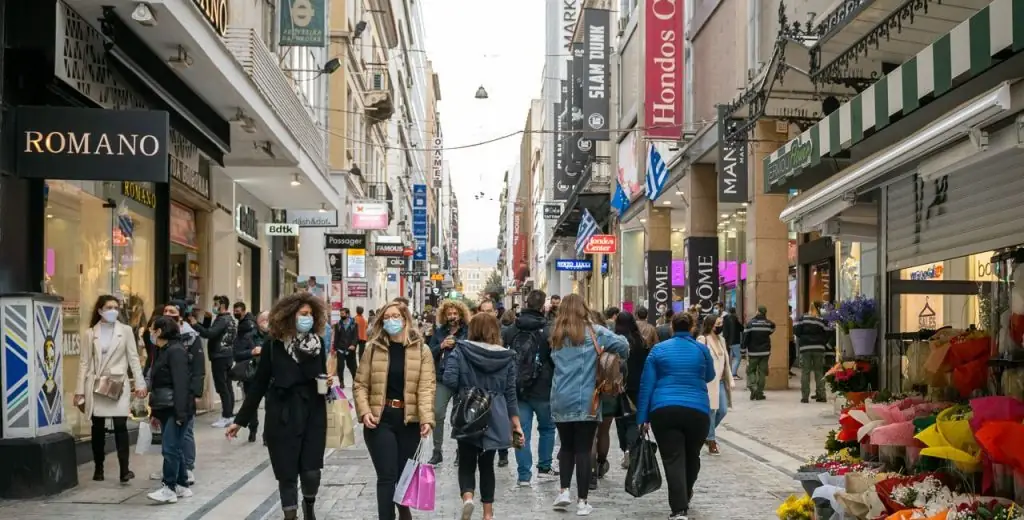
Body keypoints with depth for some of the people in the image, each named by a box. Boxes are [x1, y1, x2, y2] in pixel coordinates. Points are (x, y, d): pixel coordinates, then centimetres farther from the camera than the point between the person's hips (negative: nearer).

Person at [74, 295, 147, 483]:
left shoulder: (126, 330, 3)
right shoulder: (90, 333, 4)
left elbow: (133, 358, 2)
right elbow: (84, 362, 4)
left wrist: (140, 384, -4)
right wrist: (79, 390, 0)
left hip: (118, 384, -1)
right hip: (96, 386, 1)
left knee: (120, 427, -10)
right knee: (98, 428, 8)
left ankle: (124, 470, -11)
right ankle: (98, 468, 20)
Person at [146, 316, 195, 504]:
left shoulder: (176, 351, -14)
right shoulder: (164, 351, 16)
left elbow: (181, 384, -21)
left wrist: (180, 412, -25)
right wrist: (155, 411, 21)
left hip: (176, 410, -10)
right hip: (166, 409, 10)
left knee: (170, 448, -9)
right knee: (175, 448, 12)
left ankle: (169, 488, -5)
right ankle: (182, 486, 18)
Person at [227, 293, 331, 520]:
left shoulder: (317, 342, 1)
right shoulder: (274, 345, -6)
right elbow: (259, 384, 0)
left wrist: (328, 382, -8)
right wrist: (240, 420, 1)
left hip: (313, 416, 2)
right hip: (282, 418, -2)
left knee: (311, 472, 0)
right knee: (287, 474, 2)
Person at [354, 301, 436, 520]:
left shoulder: (421, 350, 0)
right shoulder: (373, 348, 3)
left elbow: (426, 387, -7)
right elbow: (360, 384, 3)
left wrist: (426, 418, -19)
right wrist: (364, 411, -12)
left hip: (409, 419, 1)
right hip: (380, 419, -1)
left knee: (404, 473, 13)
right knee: (387, 475, -7)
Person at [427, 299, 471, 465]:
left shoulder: (468, 331, -1)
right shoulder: (439, 332, 9)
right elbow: (430, 353, 6)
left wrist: (456, 344, -20)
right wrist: (441, 346, -10)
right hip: (442, 378, 2)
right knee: (437, 414, -5)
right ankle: (437, 452, 5)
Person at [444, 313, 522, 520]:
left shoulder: (460, 351, -4)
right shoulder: (507, 357, 2)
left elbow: (449, 380, -12)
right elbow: (510, 393, 5)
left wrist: (465, 388, 10)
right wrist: (516, 423, 9)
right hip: (494, 419, 2)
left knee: (466, 463, 8)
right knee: (487, 464, 13)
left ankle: (467, 497, -19)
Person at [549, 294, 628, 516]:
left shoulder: (556, 335, 8)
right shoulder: (593, 331, -3)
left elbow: (554, 360, 11)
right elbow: (623, 345, -12)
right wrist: (618, 358, 8)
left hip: (560, 401, 3)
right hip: (586, 402, -3)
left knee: (567, 447, 17)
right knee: (583, 450, 1)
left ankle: (564, 491, 4)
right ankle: (582, 502, 2)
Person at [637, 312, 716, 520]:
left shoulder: (658, 349, 6)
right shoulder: (702, 350, 8)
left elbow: (646, 385, 2)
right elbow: (710, 377, 26)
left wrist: (643, 417, 4)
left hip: (664, 411, -1)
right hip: (697, 411, 1)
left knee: (673, 460, -5)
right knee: (692, 457, 21)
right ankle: (685, 498, 39)